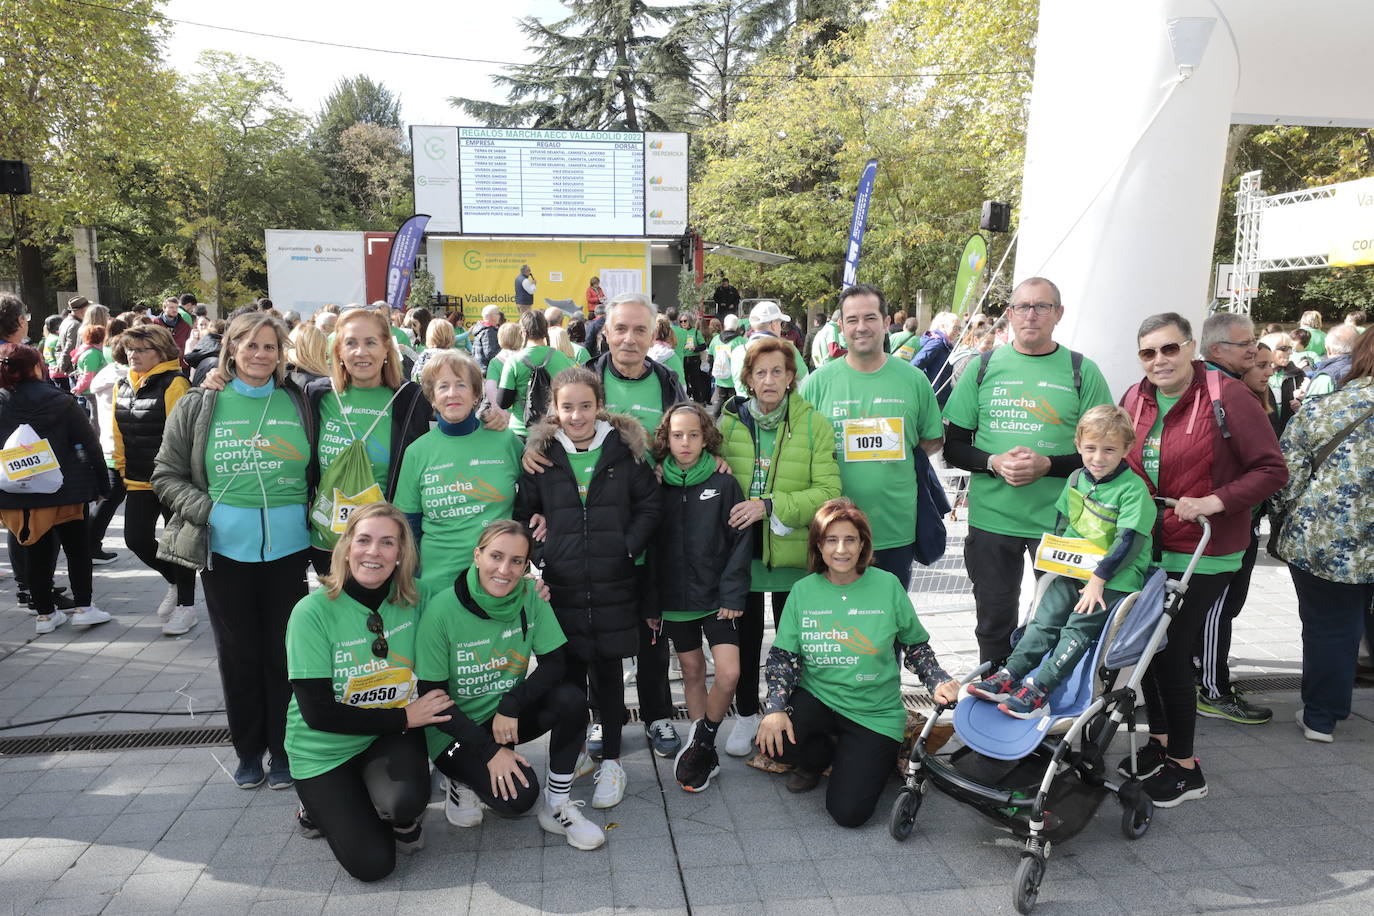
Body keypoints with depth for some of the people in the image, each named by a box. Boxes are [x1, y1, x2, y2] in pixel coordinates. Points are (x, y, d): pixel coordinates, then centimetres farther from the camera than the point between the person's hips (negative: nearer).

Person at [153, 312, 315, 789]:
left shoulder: (299, 404, 3)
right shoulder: (199, 406, 3)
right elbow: (166, 476, 6)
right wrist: (206, 509, -9)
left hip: (288, 549, 0)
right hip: (224, 551, 0)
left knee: (284, 653, 8)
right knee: (238, 654, 12)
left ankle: (282, 750, 24)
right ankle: (248, 749, 28)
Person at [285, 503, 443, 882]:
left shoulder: (413, 600, -10)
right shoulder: (313, 612, -20)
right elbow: (318, 713, -19)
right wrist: (403, 717, -18)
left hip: (391, 737, 2)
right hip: (324, 750, -2)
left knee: (405, 802, -29)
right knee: (372, 863, -9)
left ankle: (402, 819, 9)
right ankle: (322, 808, 21)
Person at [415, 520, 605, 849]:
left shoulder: (530, 596, -12)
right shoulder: (442, 609, -22)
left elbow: (555, 663, -10)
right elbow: (432, 696, -17)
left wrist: (511, 706, -25)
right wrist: (490, 750, -20)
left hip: (508, 718, 4)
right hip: (456, 731, -4)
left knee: (570, 700, -24)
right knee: (518, 796, -24)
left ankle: (557, 806, -6)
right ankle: (462, 779, 9)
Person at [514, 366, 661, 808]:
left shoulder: (624, 450, 0)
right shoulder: (541, 455, 2)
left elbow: (648, 507, 3)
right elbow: (523, 511, 9)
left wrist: (627, 548, -8)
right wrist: (542, 551, -4)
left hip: (614, 586, -1)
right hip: (561, 585, 1)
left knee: (608, 671, 9)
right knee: (569, 671, 9)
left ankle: (611, 760, 24)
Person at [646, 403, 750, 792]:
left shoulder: (724, 484, -4)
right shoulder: (658, 487, 1)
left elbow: (740, 542, -5)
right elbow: (651, 547, 4)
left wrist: (732, 594, -12)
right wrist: (652, 603, 2)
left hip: (716, 597, -2)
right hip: (675, 598, 2)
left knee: (728, 673, -12)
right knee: (692, 672, 12)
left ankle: (701, 742, 10)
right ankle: (703, 752, 26)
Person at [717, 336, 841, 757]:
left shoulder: (815, 425, -8)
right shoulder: (730, 421, -1)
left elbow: (829, 492, -15)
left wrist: (771, 506, -23)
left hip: (793, 550, -1)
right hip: (742, 548, 2)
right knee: (746, 635, 15)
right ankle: (747, 715, 34)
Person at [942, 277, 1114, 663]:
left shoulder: (1083, 372, 2)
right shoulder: (983, 367, 6)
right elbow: (954, 446, 6)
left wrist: (1048, 465, -16)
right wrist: (994, 463, -13)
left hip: (1058, 520, -1)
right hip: (991, 518, 1)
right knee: (994, 623, 12)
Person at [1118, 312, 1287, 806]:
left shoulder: (1225, 395, -13)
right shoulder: (1135, 399, 3)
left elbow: (1272, 470, -13)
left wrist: (1214, 501, -25)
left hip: (1201, 555, -6)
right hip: (1146, 548, 6)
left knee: (1171, 652, -3)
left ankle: (1185, 769, 14)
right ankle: (1159, 739, 35)